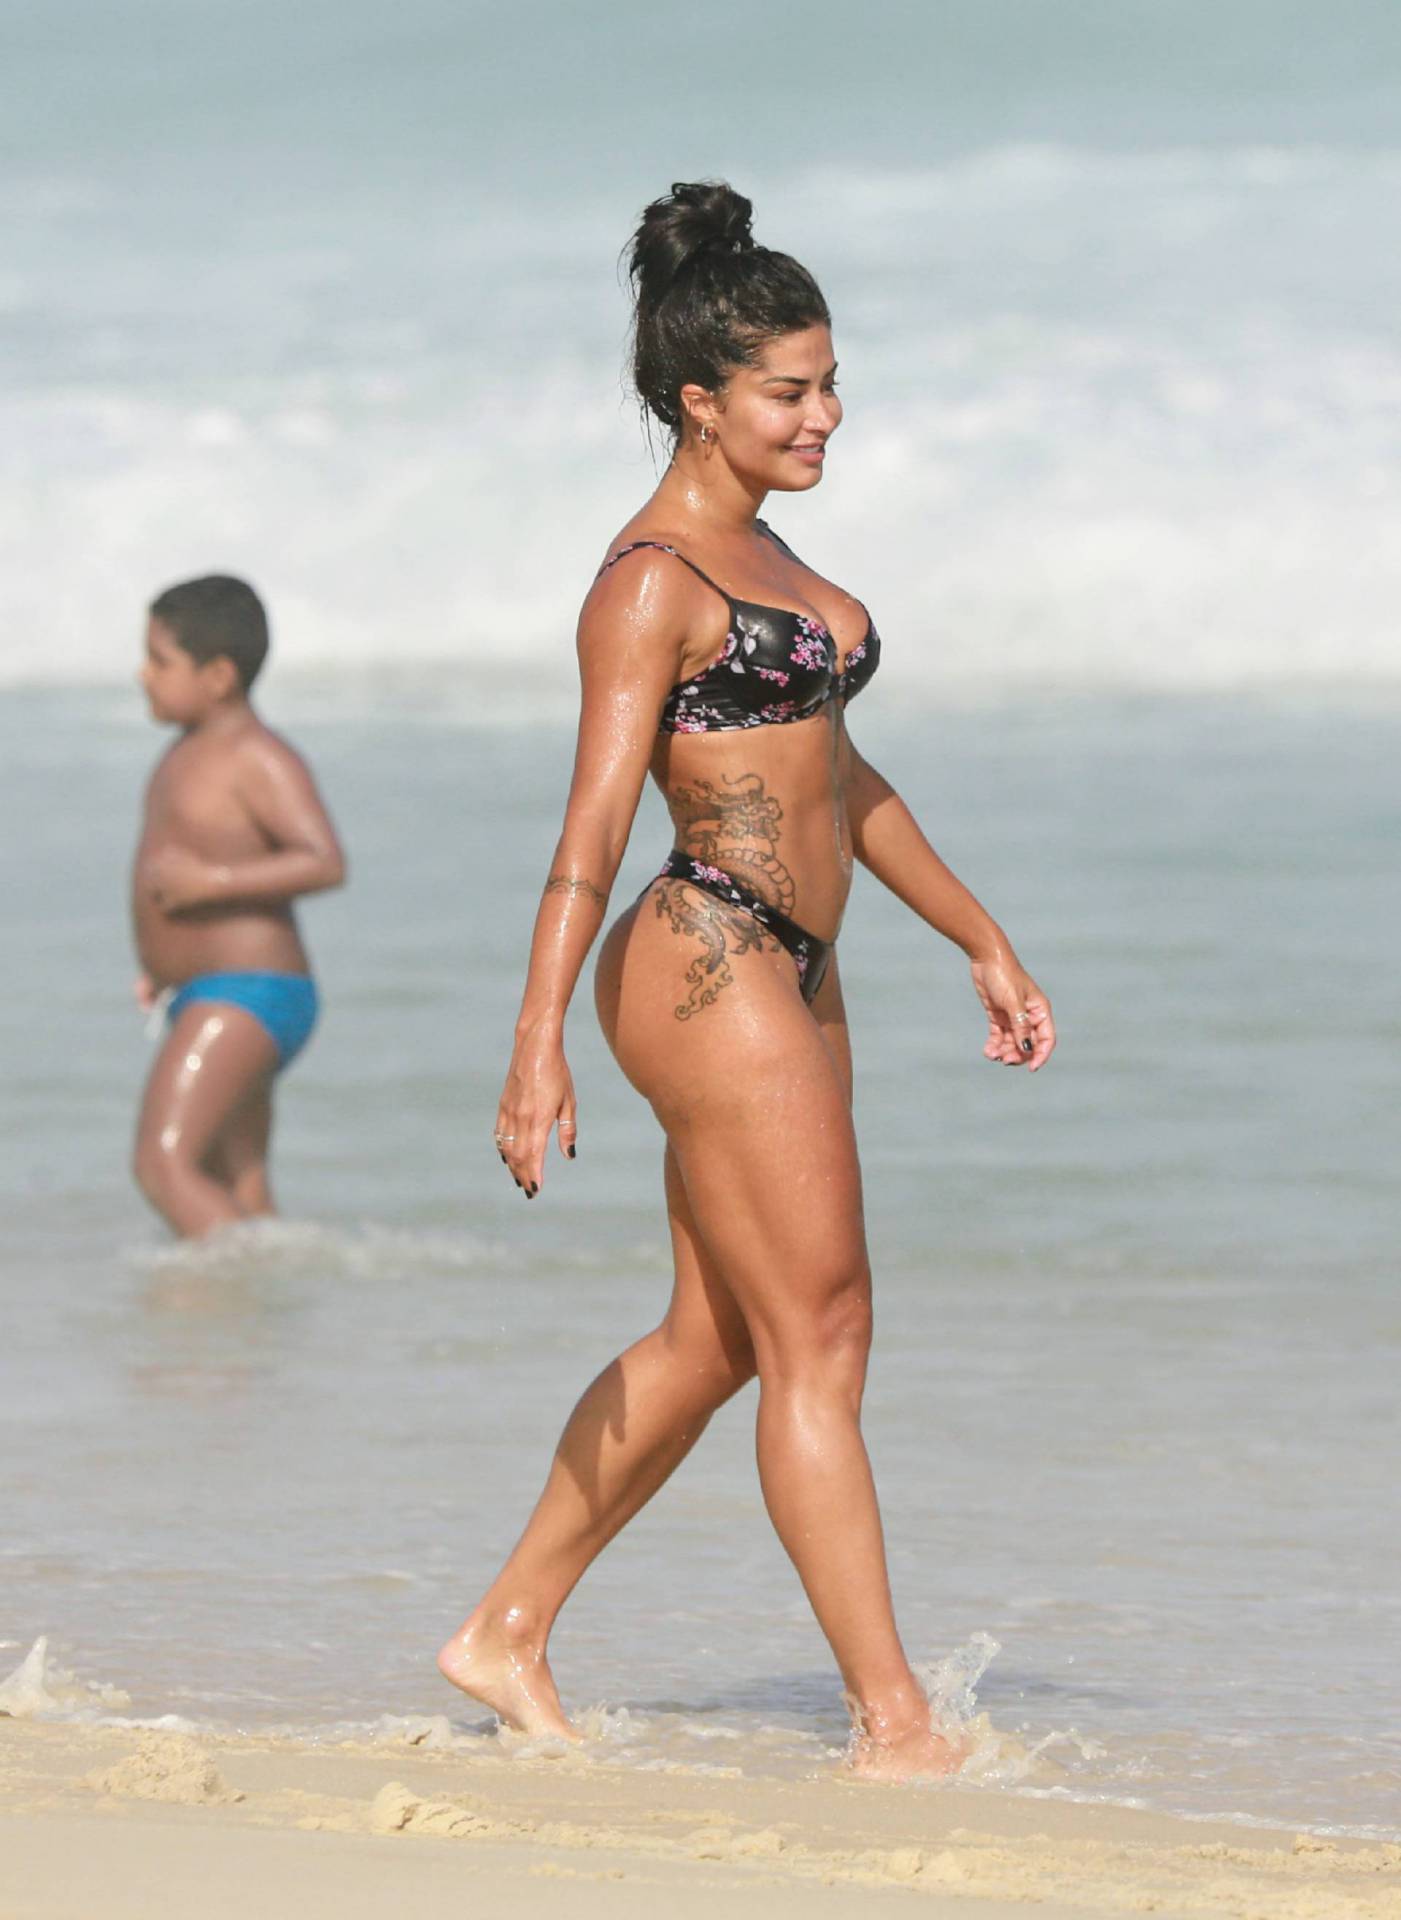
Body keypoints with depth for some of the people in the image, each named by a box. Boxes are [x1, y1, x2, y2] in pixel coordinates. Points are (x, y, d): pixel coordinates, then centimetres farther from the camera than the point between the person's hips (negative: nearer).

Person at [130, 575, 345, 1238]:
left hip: (247, 997, -10)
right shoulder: (192, 753, 16)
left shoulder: (260, 760, -14)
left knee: (163, 1162, -20)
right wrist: (163, 966, 22)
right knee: (239, 1201, 10)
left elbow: (324, 862, -24)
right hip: (204, 1003, 11)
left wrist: (210, 881, -28)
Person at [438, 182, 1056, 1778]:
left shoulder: (754, 554, 17)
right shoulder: (650, 584, -11)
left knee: (714, 1340, 13)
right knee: (820, 1337, -8)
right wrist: (539, 1042, -23)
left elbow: (840, 775, 24)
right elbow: (593, 822, -17)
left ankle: (507, 1634, 23)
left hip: (791, 973, 10)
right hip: (710, 961, -10)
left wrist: (981, 941, 25)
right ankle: (892, 1725, -6)